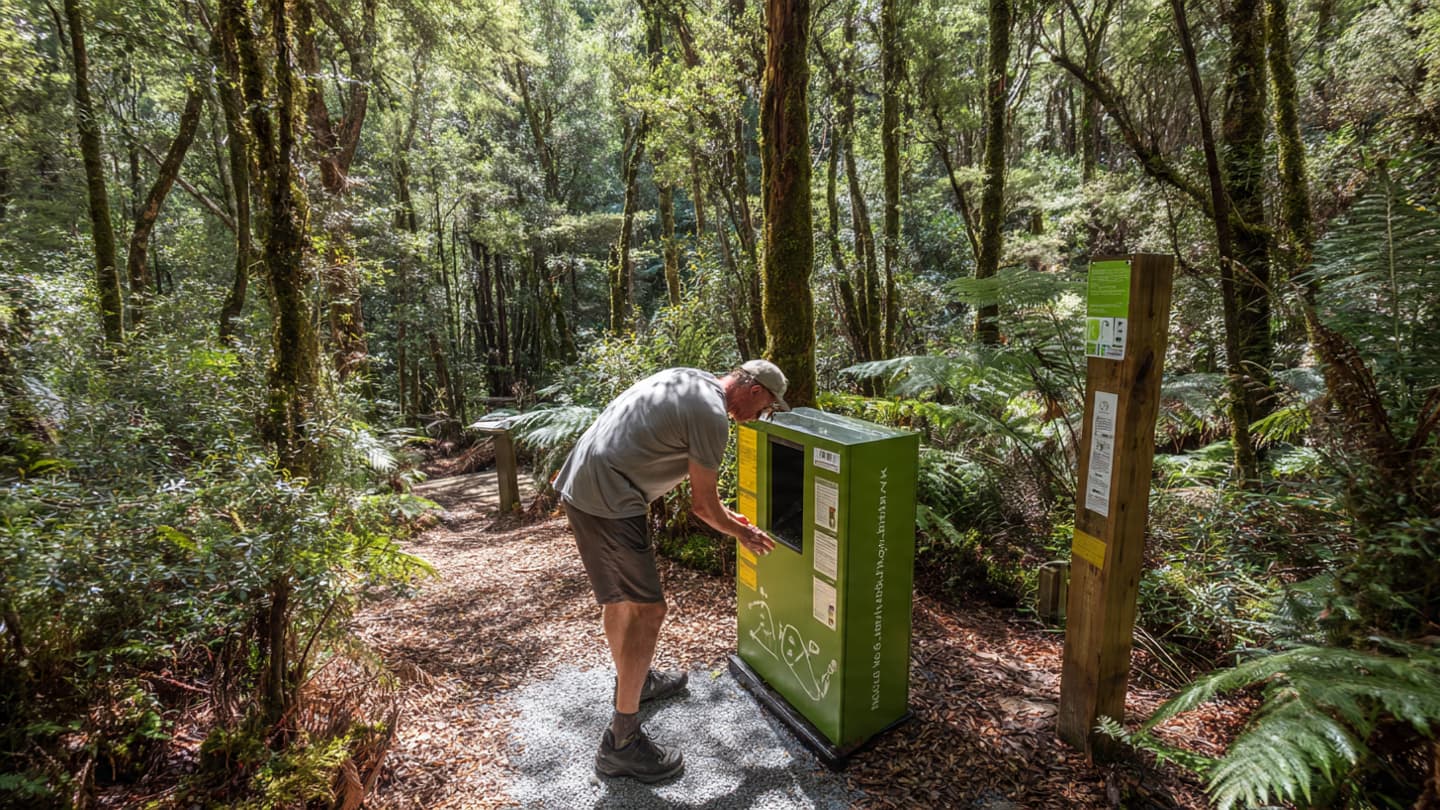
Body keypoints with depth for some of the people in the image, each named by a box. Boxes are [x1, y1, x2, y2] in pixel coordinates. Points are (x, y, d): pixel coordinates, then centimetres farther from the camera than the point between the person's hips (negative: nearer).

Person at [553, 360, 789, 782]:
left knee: (619, 595, 24)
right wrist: (740, 532, 12)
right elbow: (702, 505, -5)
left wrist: (725, 515, 28)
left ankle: (633, 681, 44)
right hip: (608, 501, -10)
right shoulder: (712, 415, -14)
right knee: (647, 609, -4)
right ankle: (621, 742, 5)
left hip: (579, 484, 10)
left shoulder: (690, 379, 15)